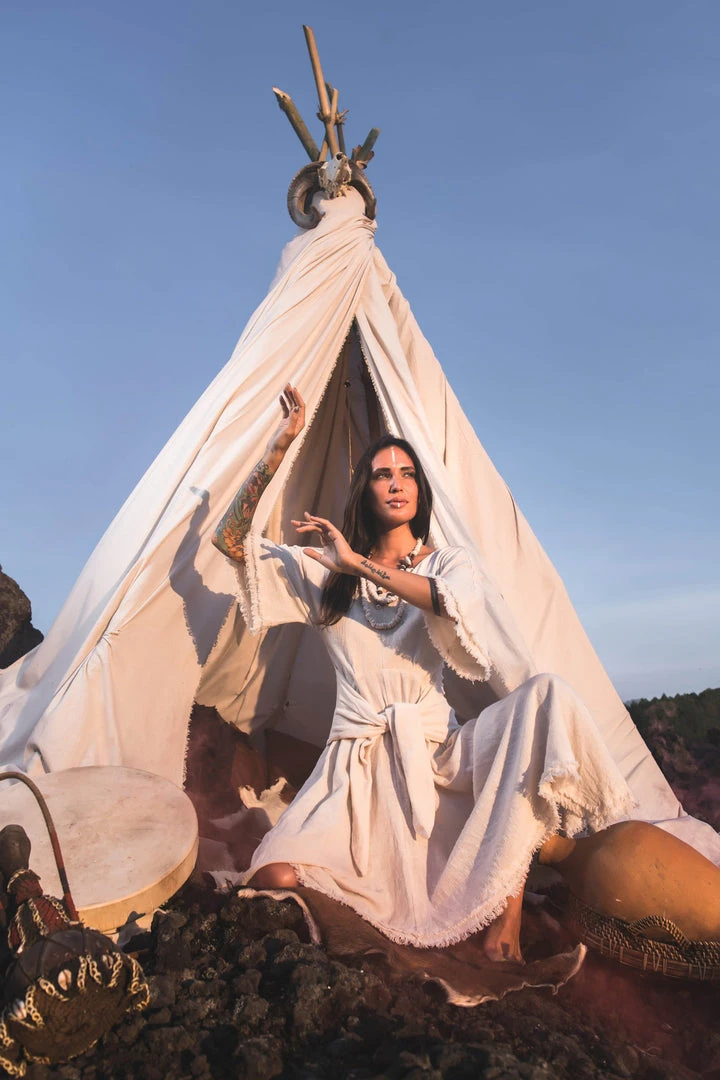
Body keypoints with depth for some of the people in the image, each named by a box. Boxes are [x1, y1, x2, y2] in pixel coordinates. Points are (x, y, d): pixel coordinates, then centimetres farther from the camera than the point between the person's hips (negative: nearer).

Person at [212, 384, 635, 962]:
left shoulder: (450, 563, 7)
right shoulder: (324, 572, 8)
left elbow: (455, 605, -19)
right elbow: (230, 539, -1)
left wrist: (358, 564, -18)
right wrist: (280, 446, -8)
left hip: (437, 748, 0)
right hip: (361, 761, 0)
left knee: (544, 694, -27)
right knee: (275, 876, -24)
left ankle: (507, 896, -18)